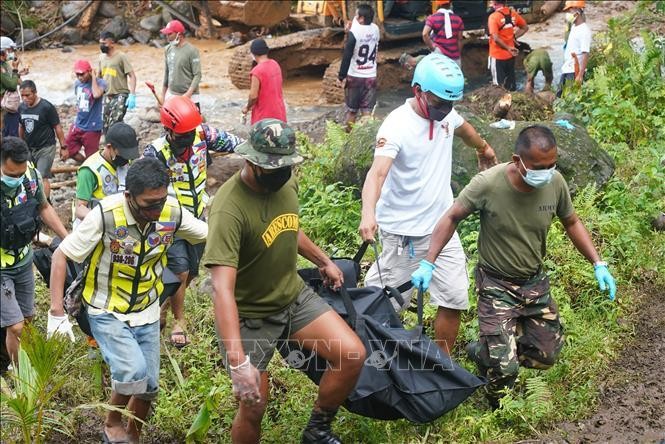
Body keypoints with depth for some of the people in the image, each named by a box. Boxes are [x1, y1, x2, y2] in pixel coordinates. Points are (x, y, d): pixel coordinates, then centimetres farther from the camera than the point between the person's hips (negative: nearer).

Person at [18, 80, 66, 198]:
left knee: (42, 178, -12)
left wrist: (63, 146, -7)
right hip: (28, 148, 6)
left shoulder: (47, 107, -15)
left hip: (45, 148, -6)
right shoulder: (21, 107, 2)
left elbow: (57, 127, -9)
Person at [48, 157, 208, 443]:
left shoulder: (173, 212, -16)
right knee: (134, 370, -24)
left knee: (149, 385, 9)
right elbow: (61, 255, -18)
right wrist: (56, 313, -21)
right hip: (106, 312, -4)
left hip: (146, 313, 4)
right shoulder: (106, 215, -27)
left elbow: (211, 234, -1)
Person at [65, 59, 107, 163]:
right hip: (78, 125, 7)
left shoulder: (100, 83, -15)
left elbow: (96, 94, -36)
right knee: (66, 153, 10)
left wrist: (94, 77, -24)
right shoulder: (77, 83, 5)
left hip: (92, 128, -7)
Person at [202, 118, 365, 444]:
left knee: (353, 355, -8)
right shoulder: (230, 209, -31)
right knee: (254, 408, -3)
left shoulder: (285, 183, -7)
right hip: (249, 315, -6)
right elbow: (221, 289, -40)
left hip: (294, 296, 6)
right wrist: (238, 362, -48)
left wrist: (323, 261, 29)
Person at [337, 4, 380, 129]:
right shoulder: (376, 29, 1)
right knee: (367, 111, 6)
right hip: (371, 76, 4)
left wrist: (341, 76, -8)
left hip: (355, 76, -4)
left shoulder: (354, 32, -17)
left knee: (351, 110, 10)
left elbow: (347, 57, -17)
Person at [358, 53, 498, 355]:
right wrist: (368, 213, -53)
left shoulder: (445, 113, 1)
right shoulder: (397, 125, -21)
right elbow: (377, 172, -35)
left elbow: (463, 128, 26)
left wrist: (484, 149, 46)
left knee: (454, 300, 4)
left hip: (441, 225, 7)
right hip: (404, 232, -6)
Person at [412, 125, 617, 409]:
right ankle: (499, 412, 25)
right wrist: (428, 264, -17)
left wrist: (598, 264, -2)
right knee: (505, 368, -10)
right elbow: (451, 218, -12)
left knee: (547, 356, 12)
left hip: (535, 282, 5)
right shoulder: (487, 184, -28)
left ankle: (485, 352, 36)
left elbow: (572, 223, 4)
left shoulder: (556, 183, -16)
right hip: (497, 285, -5)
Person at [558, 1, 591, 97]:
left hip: (575, 71, -9)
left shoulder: (584, 30, -17)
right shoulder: (573, 27, 10)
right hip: (566, 69, 9)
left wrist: (580, 75, -26)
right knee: (559, 95, 12)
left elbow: (585, 55, -22)